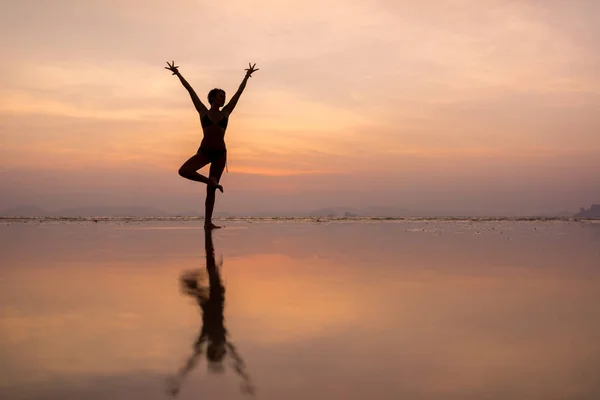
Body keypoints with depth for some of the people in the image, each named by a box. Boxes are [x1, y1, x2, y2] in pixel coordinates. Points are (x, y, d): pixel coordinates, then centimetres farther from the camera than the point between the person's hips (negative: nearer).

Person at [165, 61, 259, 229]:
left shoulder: (225, 113, 9)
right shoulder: (203, 112, 5)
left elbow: (239, 92, 13)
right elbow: (190, 90, 4)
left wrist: (247, 76, 17)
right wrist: (178, 74, 5)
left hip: (220, 153, 1)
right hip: (204, 151, -1)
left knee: (211, 189, 2)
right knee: (183, 171, -25)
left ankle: (208, 222, 4)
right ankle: (210, 180, -4)